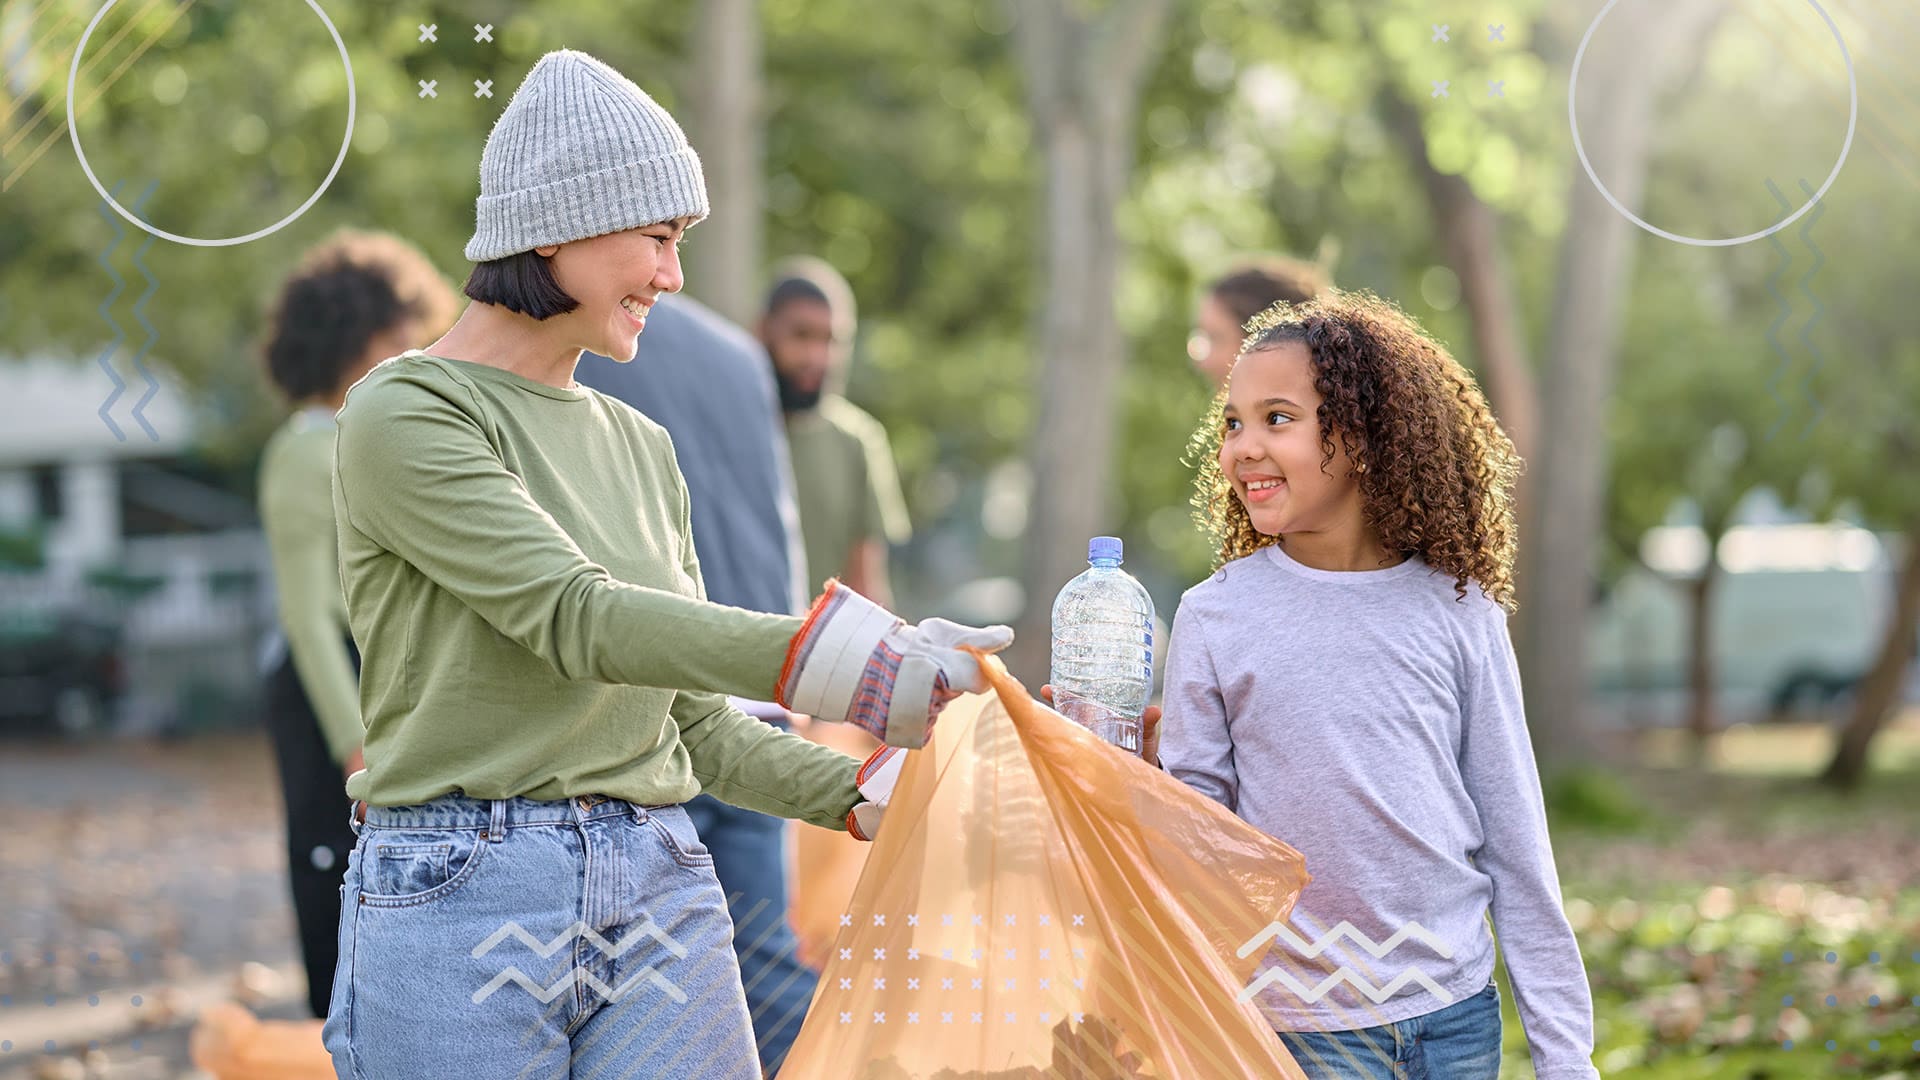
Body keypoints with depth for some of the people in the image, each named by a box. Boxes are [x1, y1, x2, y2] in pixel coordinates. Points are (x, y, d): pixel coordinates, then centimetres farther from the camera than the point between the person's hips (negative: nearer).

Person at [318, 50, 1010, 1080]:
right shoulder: (403, 414, -6)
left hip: (660, 887, 6)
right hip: (464, 896, -6)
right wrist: (838, 655, -27)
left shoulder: (639, 445, 16)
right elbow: (575, 616, -19)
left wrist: (865, 792, 1)